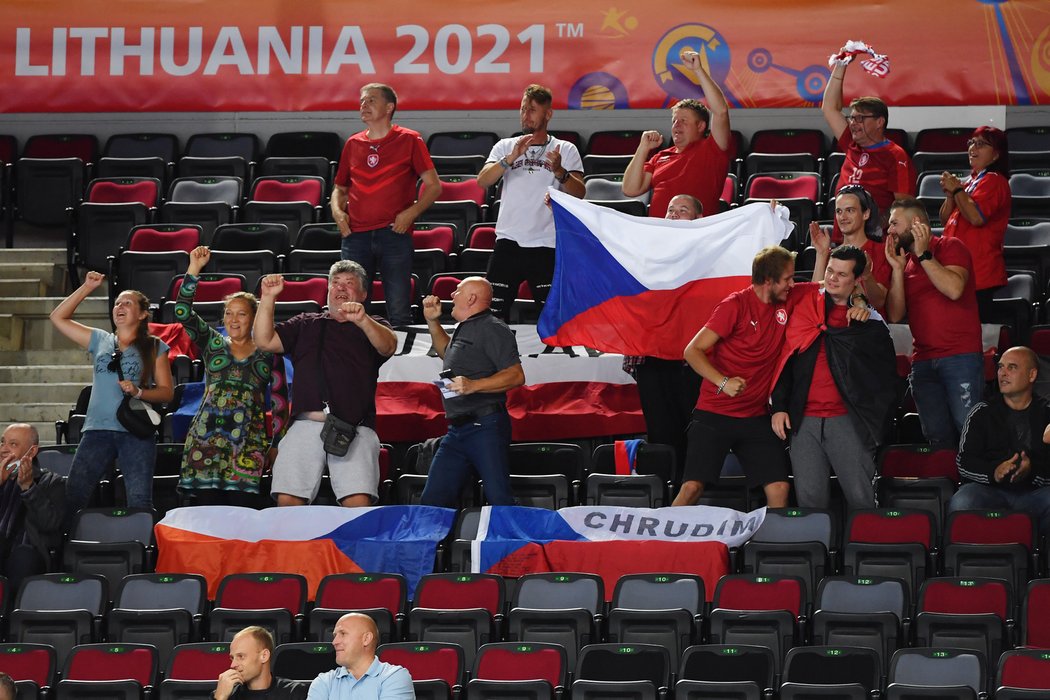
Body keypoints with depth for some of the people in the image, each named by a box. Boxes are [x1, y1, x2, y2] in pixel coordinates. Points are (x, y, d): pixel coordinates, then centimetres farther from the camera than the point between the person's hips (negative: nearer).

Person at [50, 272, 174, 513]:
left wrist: (139, 392, -14)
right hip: (97, 429, 3)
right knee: (72, 496, -7)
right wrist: (87, 287, 12)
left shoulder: (154, 348, 8)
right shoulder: (100, 340, 16)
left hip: (136, 431, -3)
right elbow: (58, 317, 18)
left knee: (139, 503, -6)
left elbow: (167, 392, 5)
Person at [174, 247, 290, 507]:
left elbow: (280, 402, 11)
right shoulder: (213, 344, 13)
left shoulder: (268, 354, 10)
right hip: (207, 436, 1)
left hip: (248, 441, -1)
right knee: (206, 509, -8)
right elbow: (182, 313, 2)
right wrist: (194, 270, -5)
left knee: (242, 509, -11)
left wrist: (276, 445, 6)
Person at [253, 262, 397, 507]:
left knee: (359, 503, -21)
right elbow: (265, 341, 17)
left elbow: (388, 346, -4)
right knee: (287, 500, -12)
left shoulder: (373, 327, 19)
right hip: (306, 425, 2)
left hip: (354, 429, -2)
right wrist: (268, 298, 6)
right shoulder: (305, 325, 27)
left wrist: (362, 321, -24)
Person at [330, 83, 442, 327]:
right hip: (356, 234, 3)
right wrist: (337, 211, 3)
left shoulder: (409, 140, 4)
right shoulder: (353, 144, 15)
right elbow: (340, 187, 24)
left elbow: (433, 186, 2)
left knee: (399, 311, -4)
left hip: (394, 233, -3)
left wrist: (411, 212, -12)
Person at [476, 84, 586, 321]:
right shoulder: (505, 146, 12)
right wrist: (510, 159, -19)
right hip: (509, 240, 2)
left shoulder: (566, 150, 7)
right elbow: (483, 181, -4)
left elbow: (579, 193, -4)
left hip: (547, 245, -1)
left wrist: (560, 172, -24)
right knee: (493, 310, -2)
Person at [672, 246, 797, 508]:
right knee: (692, 487, -12)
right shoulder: (736, 305, -11)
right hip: (715, 415, -5)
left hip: (756, 417, 5)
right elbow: (692, 351, -13)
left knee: (779, 489, -7)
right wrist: (723, 382, -27)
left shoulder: (785, 304, 6)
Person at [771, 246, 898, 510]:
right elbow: (785, 360, 12)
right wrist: (779, 407, 7)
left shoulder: (869, 321, 5)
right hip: (804, 420, 2)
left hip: (847, 420, -2)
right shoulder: (802, 305, 10)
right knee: (809, 498, 1)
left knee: (860, 498, -4)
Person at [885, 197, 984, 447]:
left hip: (960, 357, -6)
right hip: (923, 360, 6)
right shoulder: (904, 261, 16)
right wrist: (898, 269, 0)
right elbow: (895, 315, 7)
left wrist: (923, 254, -12)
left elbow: (954, 289, -18)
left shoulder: (950, 247, 1)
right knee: (937, 437, 4)